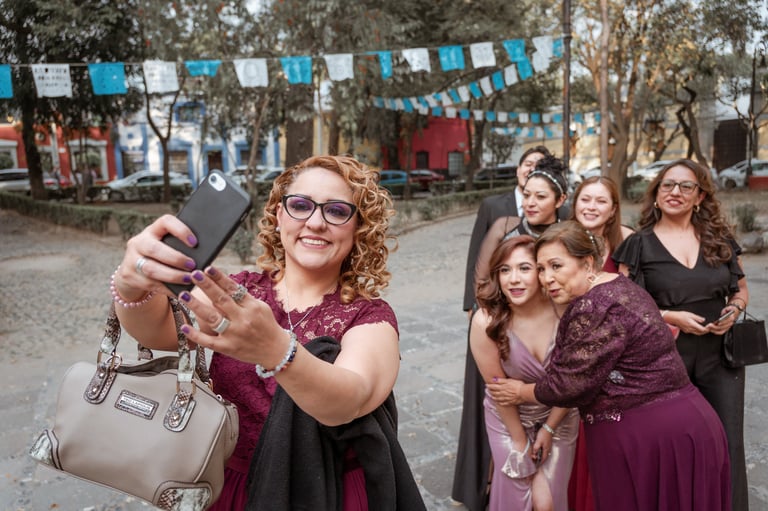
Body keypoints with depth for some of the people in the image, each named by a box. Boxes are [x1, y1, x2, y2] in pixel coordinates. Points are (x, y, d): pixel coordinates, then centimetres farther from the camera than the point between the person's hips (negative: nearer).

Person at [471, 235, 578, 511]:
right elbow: (497, 387, -15)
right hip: (509, 418, -1)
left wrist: (549, 428, -2)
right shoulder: (487, 322, -28)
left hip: (558, 416, 1)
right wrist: (520, 441, -4)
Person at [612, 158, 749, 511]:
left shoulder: (720, 239, 7)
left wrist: (733, 309, -6)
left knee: (727, 444, 6)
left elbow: (742, 290, 16)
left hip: (720, 357, 3)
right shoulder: (638, 245, -3)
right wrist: (669, 317, -16)